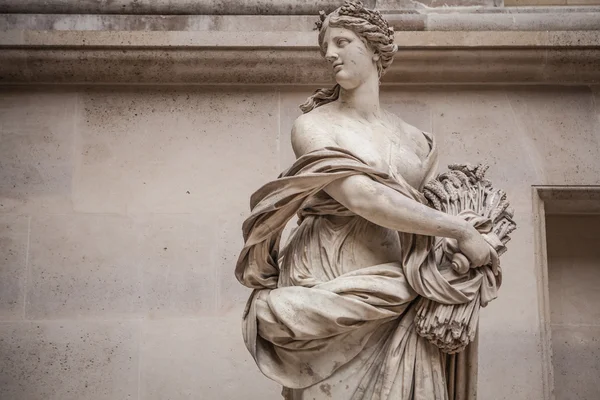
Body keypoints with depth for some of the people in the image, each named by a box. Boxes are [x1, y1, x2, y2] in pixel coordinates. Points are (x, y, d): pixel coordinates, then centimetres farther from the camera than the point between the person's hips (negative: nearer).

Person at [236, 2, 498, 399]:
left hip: (396, 299, 4)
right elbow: (362, 198, -15)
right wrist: (461, 231, -15)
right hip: (334, 291, -4)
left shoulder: (415, 140, 13)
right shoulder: (313, 126, -2)